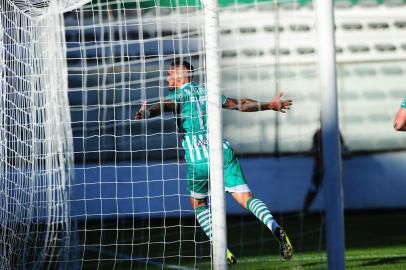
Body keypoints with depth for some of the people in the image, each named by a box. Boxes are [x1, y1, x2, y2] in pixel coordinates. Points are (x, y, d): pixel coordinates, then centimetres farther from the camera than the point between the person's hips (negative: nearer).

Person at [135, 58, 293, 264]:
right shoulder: (207, 92, 18)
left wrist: (145, 113, -42)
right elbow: (240, 104, 27)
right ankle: (276, 229, -25)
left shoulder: (180, 94, 2)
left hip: (199, 160, -4)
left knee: (198, 204, 16)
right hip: (224, 152, 4)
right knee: (246, 198, 0)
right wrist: (269, 105, 40)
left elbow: (165, 105, -22)